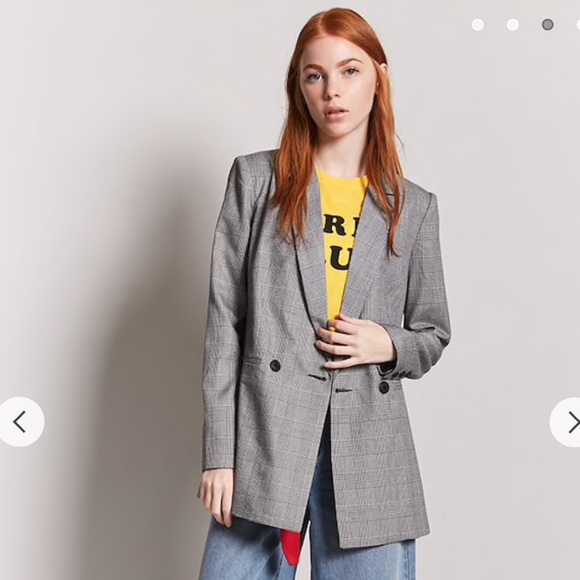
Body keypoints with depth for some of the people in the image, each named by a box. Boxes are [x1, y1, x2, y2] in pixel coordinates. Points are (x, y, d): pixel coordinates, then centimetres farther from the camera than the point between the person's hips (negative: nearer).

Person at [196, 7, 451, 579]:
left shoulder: (414, 207, 9)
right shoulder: (256, 179, 4)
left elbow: (433, 334, 17)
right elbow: (224, 319, 0)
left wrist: (389, 345, -7)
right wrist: (219, 454, -4)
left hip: (369, 452, 2)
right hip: (265, 438, -1)